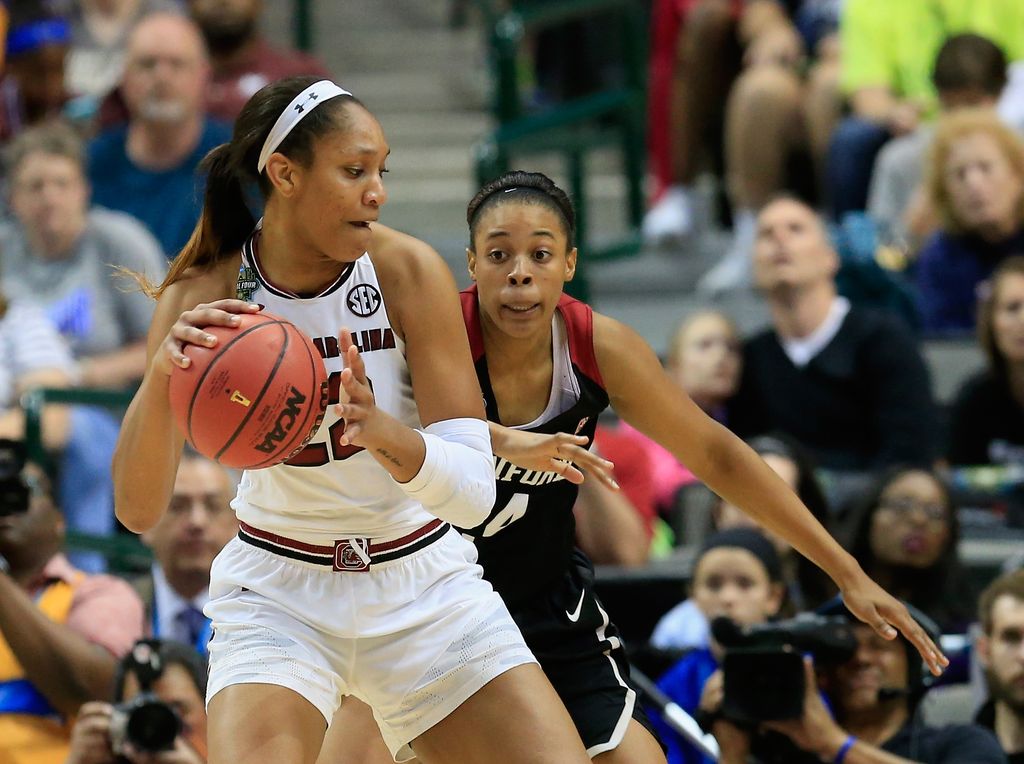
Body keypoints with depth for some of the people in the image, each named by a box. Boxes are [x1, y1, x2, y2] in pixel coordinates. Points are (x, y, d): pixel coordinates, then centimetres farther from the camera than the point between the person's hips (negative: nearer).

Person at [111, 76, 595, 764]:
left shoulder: (408, 270, -16)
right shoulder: (202, 297, -15)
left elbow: (474, 492, -21)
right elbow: (138, 511, -23)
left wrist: (382, 431, -43)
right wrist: (162, 375, -41)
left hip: (425, 582, 1)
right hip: (279, 590, -1)